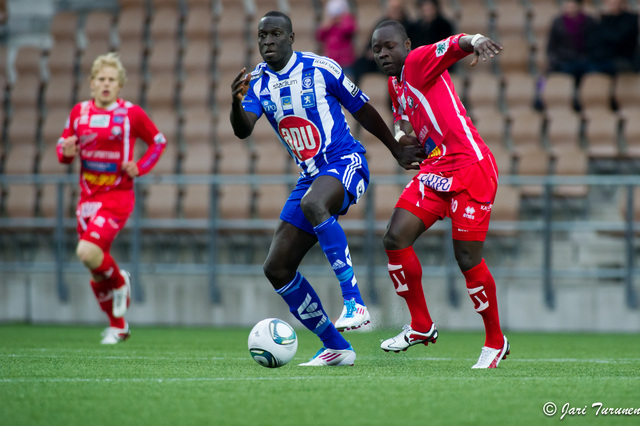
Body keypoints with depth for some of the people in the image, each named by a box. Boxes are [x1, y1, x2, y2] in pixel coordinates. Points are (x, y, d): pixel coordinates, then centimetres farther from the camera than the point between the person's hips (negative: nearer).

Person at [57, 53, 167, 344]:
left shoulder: (131, 113, -5)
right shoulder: (79, 112, 4)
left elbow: (158, 141, 7)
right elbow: (63, 146, 13)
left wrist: (140, 167, -8)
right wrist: (66, 152, -11)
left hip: (118, 197, -5)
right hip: (88, 197, 5)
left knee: (88, 252, -25)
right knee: (96, 273, 7)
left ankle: (120, 282, 6)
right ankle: (118, 326, 26)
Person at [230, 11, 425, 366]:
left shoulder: (321, 69, -6)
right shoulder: (257, 82, 4)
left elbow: (363, 111, 6)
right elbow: (243, 130, -13)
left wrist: (398, 152, 14)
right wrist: (236, 104, -36)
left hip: (346, 163, -6)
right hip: (311, 176, 6)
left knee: (312, 204, -40)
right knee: (276, 269, -1)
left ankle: (354, 303, -39)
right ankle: (336, 348, 10)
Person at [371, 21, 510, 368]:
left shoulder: (419, 62, -9)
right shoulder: (395, 84, 17)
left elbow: (453, 46, -29)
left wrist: (475, 41, -54)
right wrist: (402, 134, 8)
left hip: (471, 168, -8)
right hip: (435, 170, 8)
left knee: (468, 259, -7)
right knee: (395, 239, -5)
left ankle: (495, 342, 10)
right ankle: (422, 326, 9)